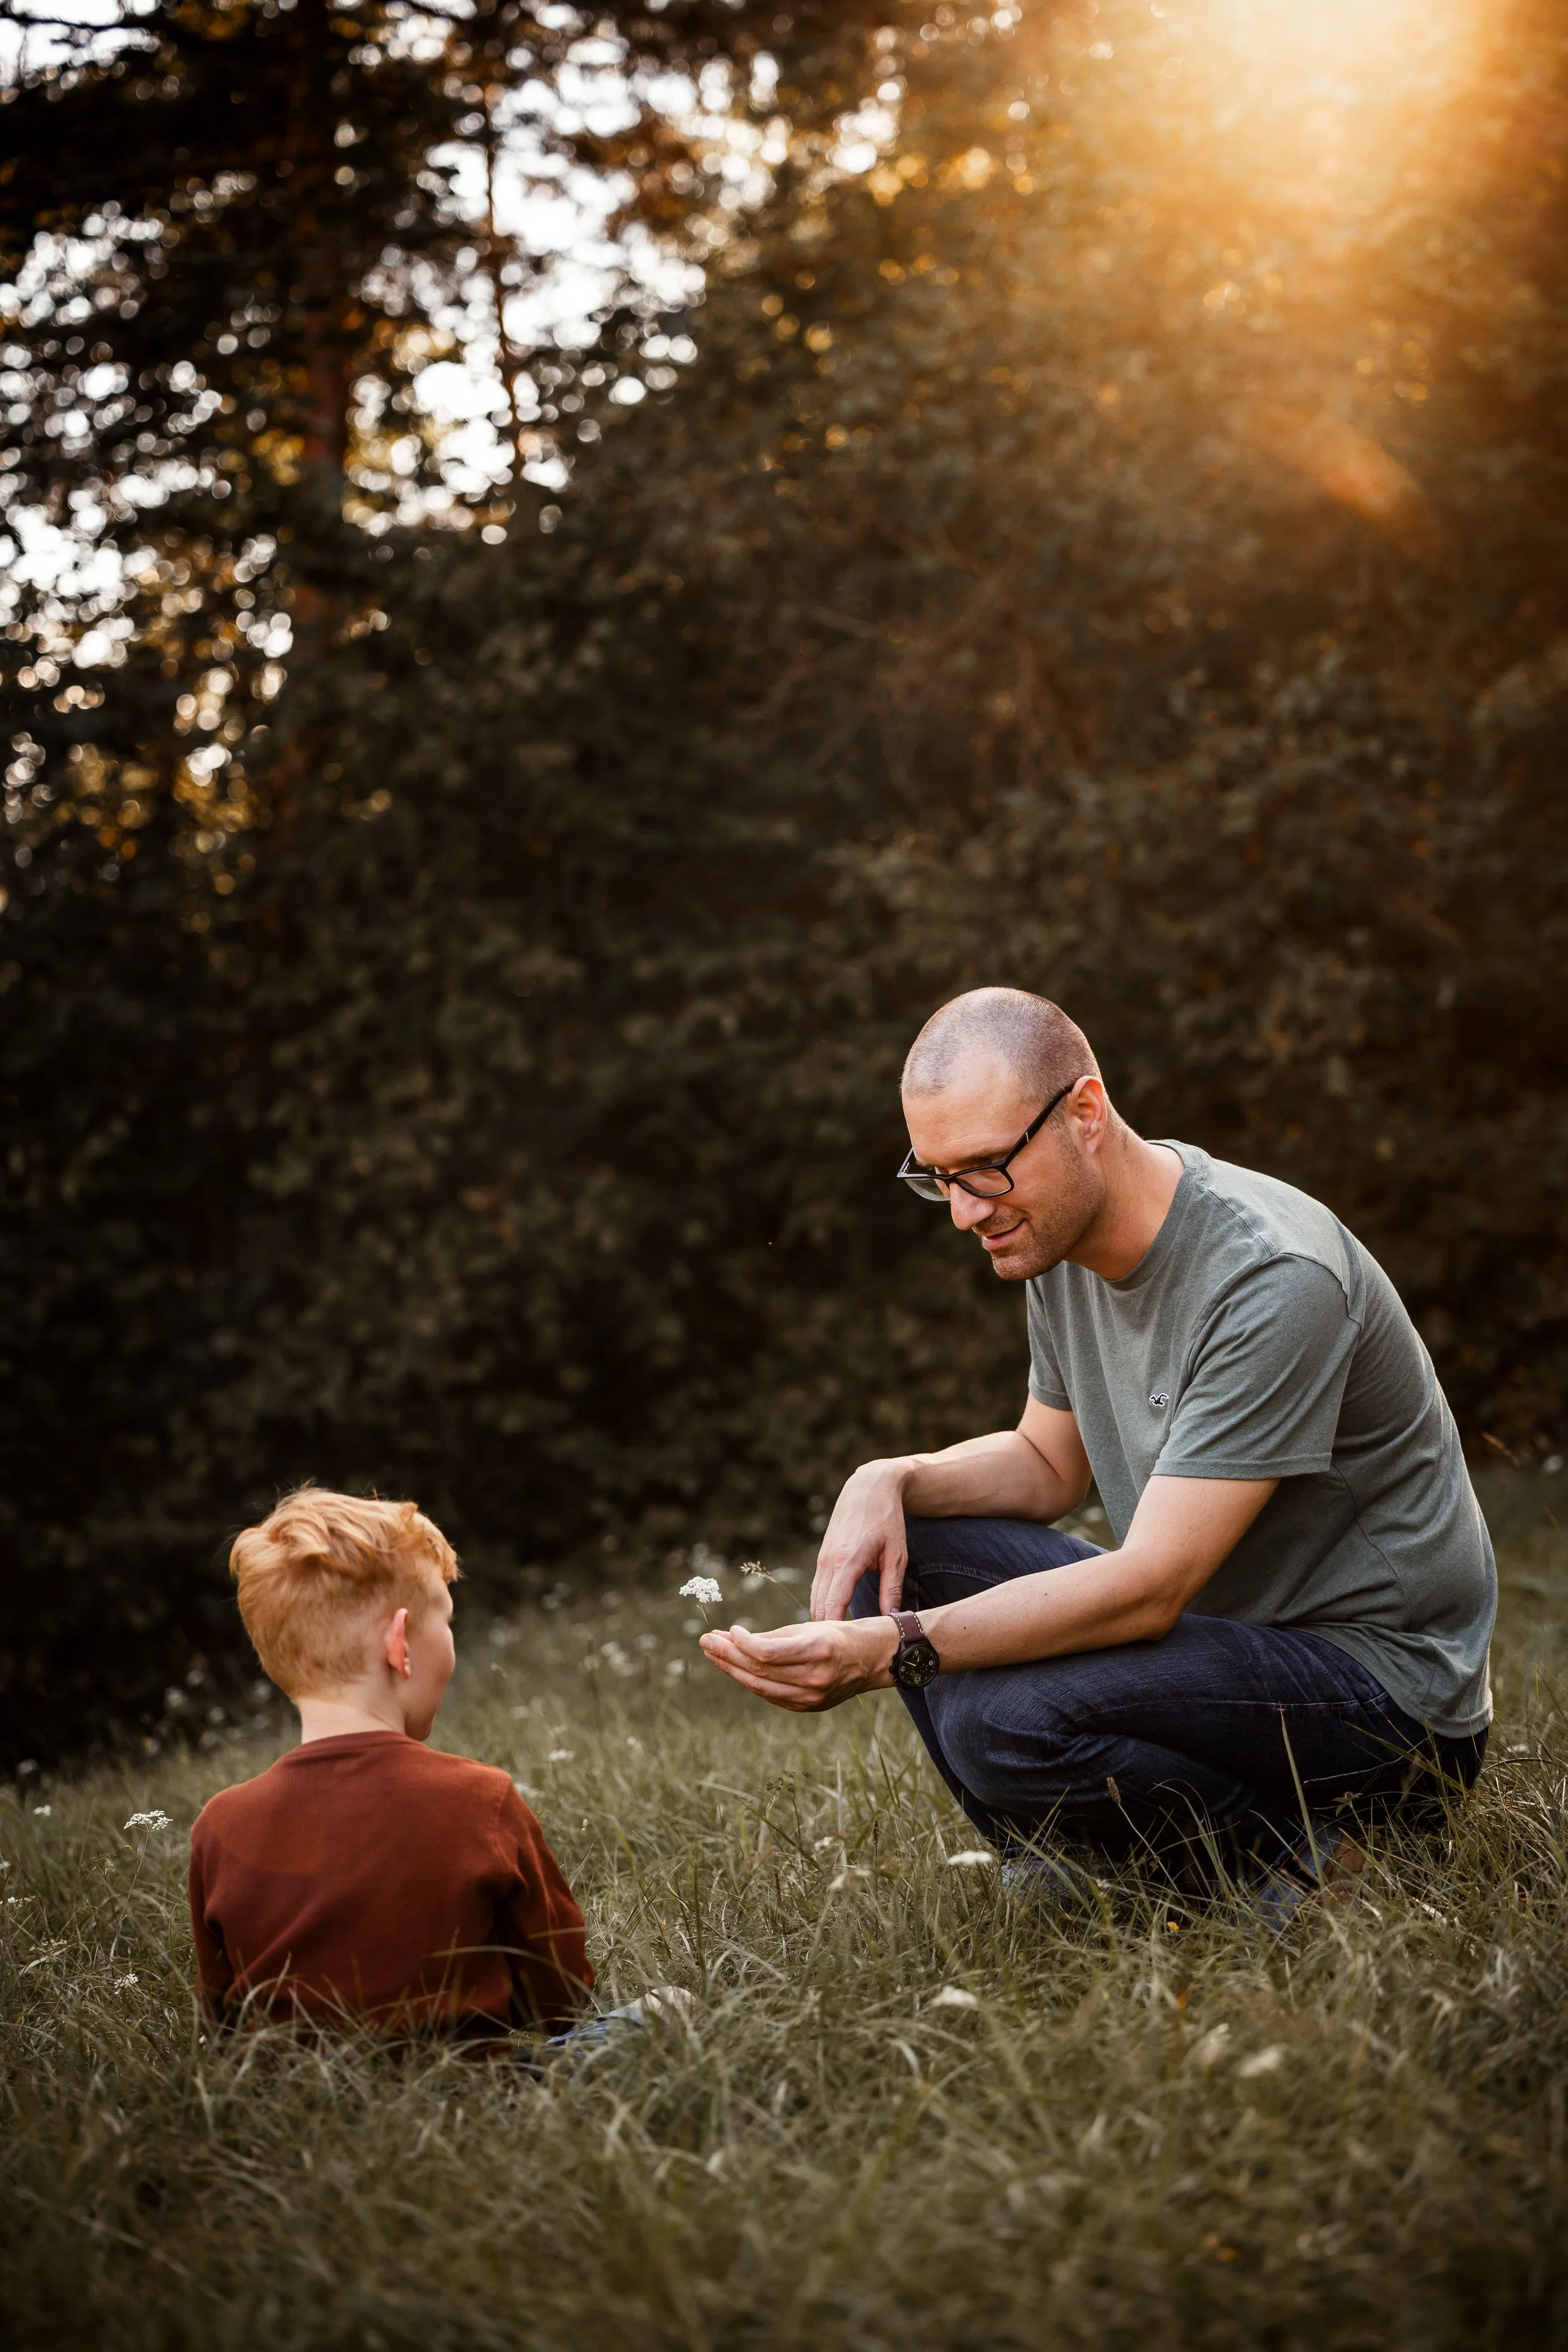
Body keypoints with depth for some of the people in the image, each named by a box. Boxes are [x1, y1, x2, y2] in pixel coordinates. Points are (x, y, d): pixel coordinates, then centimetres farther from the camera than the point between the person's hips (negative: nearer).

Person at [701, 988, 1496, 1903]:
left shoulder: (1273, 1279, -26)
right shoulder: (1060, 1231, 1)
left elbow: (1150, 1587, -29)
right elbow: (1050, 1463, 15)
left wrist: (889, 1651, -36)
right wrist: (890, 1482, -6)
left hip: (1392, 1676, -9)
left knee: (1006, 1721, -30)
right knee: (892, 1553, 0)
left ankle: (1299, 1865, -8)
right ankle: (1075, 1875, 3)